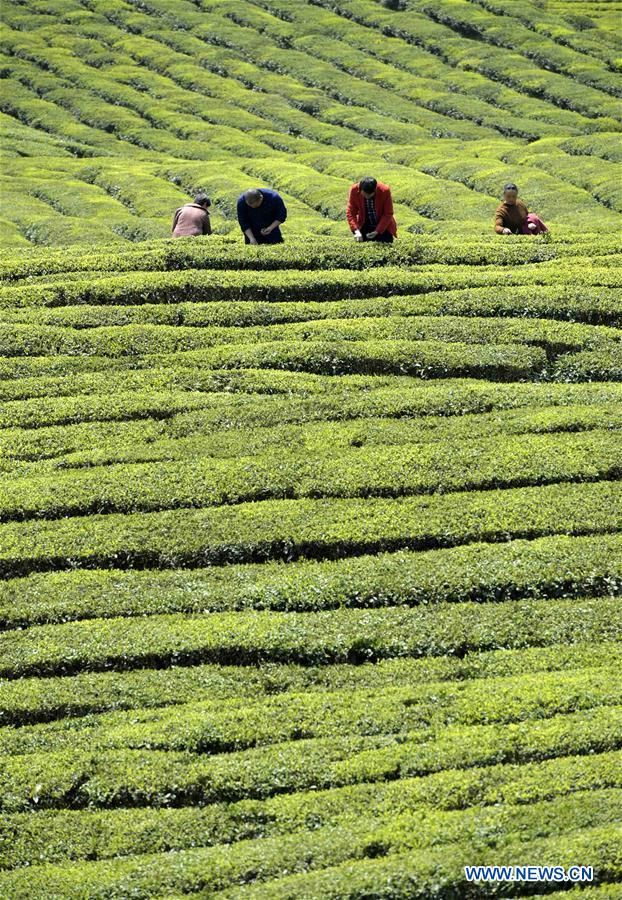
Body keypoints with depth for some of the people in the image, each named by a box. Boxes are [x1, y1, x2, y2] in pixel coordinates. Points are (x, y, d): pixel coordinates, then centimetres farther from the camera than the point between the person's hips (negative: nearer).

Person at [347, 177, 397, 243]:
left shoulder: (384, 191, -24)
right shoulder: (354, 190, -20)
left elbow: (388, 214, -15)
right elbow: (350, 212, -14)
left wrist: (377, 231, -24)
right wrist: (356, 231, -27)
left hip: (383, 226, -1)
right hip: (365, 226, 1)